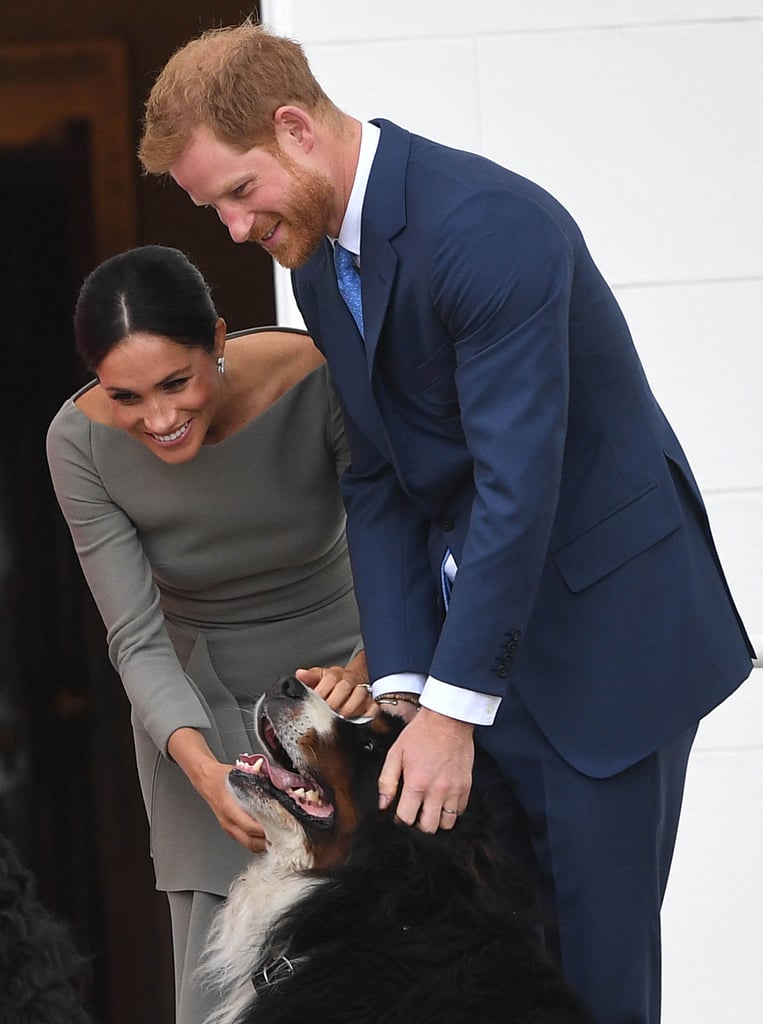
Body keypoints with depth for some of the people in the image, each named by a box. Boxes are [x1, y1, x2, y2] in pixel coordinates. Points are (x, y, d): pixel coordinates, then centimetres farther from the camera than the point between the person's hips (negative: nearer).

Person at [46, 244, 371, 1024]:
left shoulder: (318, 382, -26)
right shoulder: (82, 441, -21)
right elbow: (138, 639, -19)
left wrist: (367, 666, -42)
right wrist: (205, 771, -36)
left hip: (337, 677, -1)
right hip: (201, 709, 1)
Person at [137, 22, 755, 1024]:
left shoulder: (488, 223, -23)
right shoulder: (321, 272, 6)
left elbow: (517, 480, -26)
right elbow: (377, 485, 6)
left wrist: (452, 711, -25)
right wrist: (403, 687, -5)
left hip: (604, 625, -8)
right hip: (468, 630, 8)